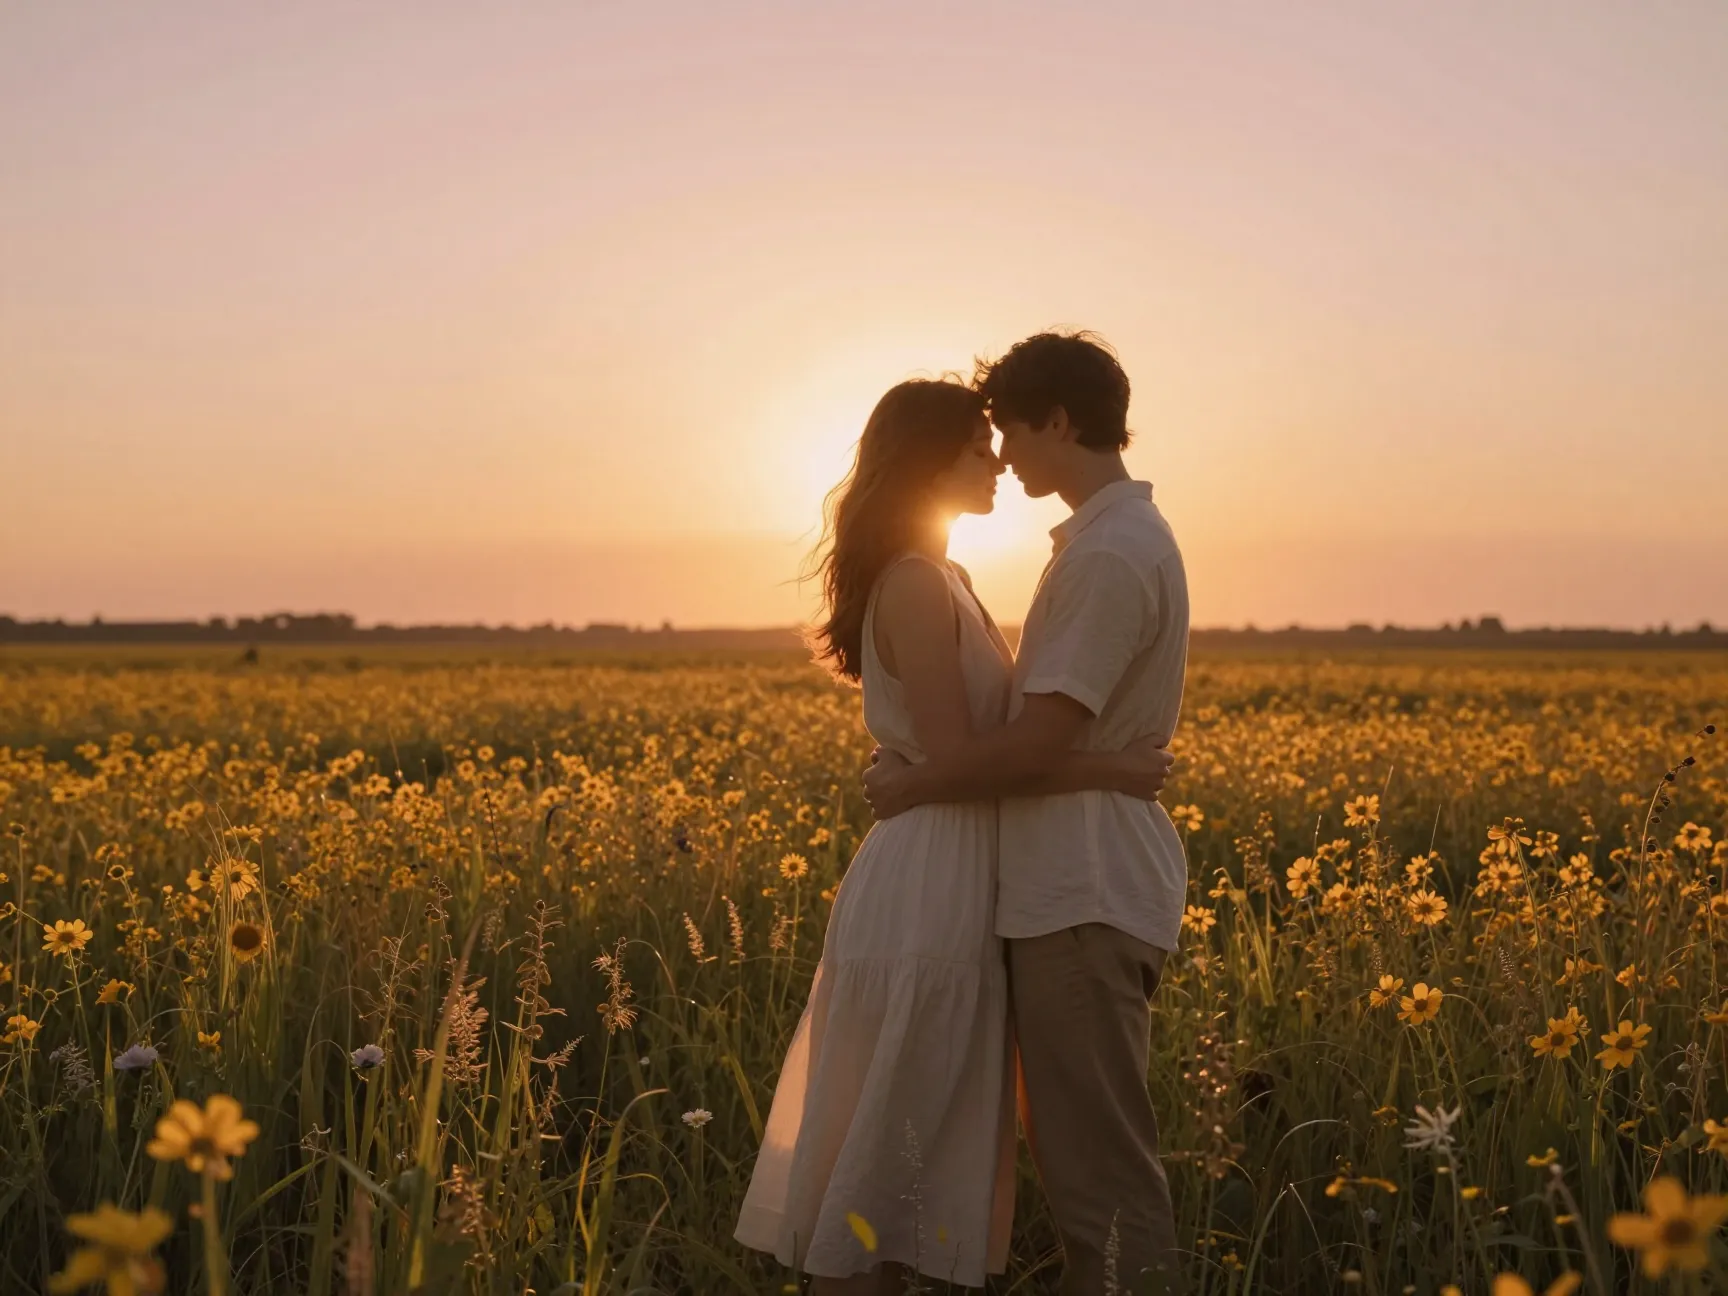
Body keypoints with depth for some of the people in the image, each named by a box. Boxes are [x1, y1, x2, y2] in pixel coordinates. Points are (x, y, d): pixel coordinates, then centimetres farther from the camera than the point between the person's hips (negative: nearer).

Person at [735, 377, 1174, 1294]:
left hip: (952, 888, 10)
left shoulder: (940, 579, 15)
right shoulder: (917, 583, -15)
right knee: (883, 1147, -2)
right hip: (928, 892, -10)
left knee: (916, 1147, 14)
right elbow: (956, 758, -19)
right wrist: (1108, 771, -15)